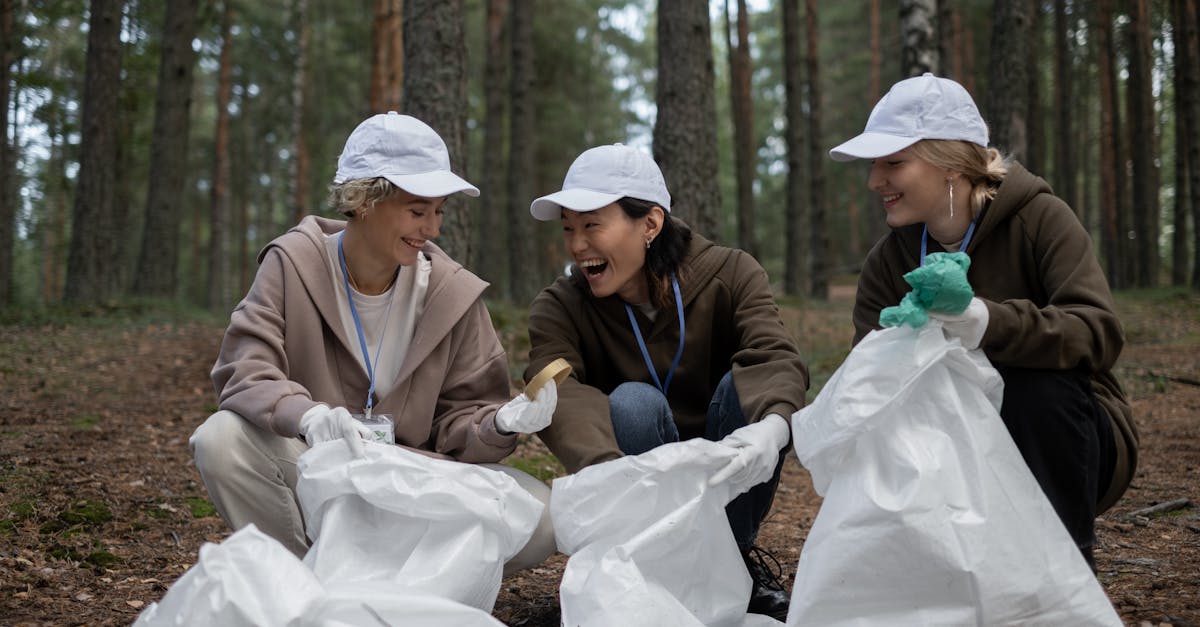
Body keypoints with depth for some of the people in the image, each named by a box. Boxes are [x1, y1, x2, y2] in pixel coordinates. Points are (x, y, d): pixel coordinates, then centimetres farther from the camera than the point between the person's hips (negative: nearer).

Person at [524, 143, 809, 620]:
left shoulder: (730, 274, -9)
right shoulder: (559, 308, -10)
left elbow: (777, 359, -27)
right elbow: (557, 394, -30)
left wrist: (773, 425, -52)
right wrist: (610, 470, -53)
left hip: (726, 482, 1)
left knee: (744, 384, -25)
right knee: (632, 403, -28)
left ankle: (737, 556, -11)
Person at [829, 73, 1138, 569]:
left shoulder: (1040, 218, -15)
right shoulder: (888, 262, -2)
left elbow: (1099, 333, -30)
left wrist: (991, 324, -47)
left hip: (1068, 441, -4)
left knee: (1033, 380, -33)